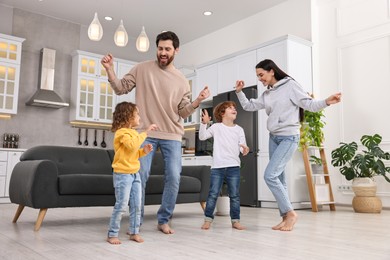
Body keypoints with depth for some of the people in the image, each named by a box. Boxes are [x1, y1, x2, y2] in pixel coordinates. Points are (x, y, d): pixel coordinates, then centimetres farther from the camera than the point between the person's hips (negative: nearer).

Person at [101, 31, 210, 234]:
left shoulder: (181, 80, 7)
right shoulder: (142, 69, 4)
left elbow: (183, 112, 4)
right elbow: (121, 89, 4)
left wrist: (197, 101, -15)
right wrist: (110, 70, -11)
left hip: (172, 136, 2)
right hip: (146, 133, -1)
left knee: (174, 178, -1)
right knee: (140, 176, -3)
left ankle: (163, 220, 16)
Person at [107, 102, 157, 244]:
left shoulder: (134, 132, 15)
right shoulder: (122, 132, -13)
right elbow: (132, 145, -32)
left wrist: (144, 151, 5)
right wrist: (145, 132, -26)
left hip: (135, 174, 9)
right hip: (122, 174, -8)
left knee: (136, 205, 10)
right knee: (121, 205, -4)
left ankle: (134, 232, 21)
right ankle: (112, 234, 9)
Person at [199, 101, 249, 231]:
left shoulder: (239, 129, 9)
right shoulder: (216, 127, 5)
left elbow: (242, 146, 2)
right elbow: (202, 136, -1)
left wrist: (245, 149, -22)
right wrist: (204, 123, -15)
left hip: (233, 167, 2)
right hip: (217, 167, -2)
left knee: (234, 195, 5)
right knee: (213, 194, 0)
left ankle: (235, 221, 14)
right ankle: (208, 219, 9)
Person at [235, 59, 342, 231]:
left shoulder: (290, 86, -8)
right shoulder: (266, 95, 13)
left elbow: (309, 104, -13)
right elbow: (249, 106, 19)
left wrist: (326, 102, -31)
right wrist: (239, 92, 7)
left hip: (289, 138, -8)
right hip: (274, 138, 8)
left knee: (270, 175, -16)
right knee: (279, 178, 8)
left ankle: (290, 213, -3)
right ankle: (285, 217, 15)